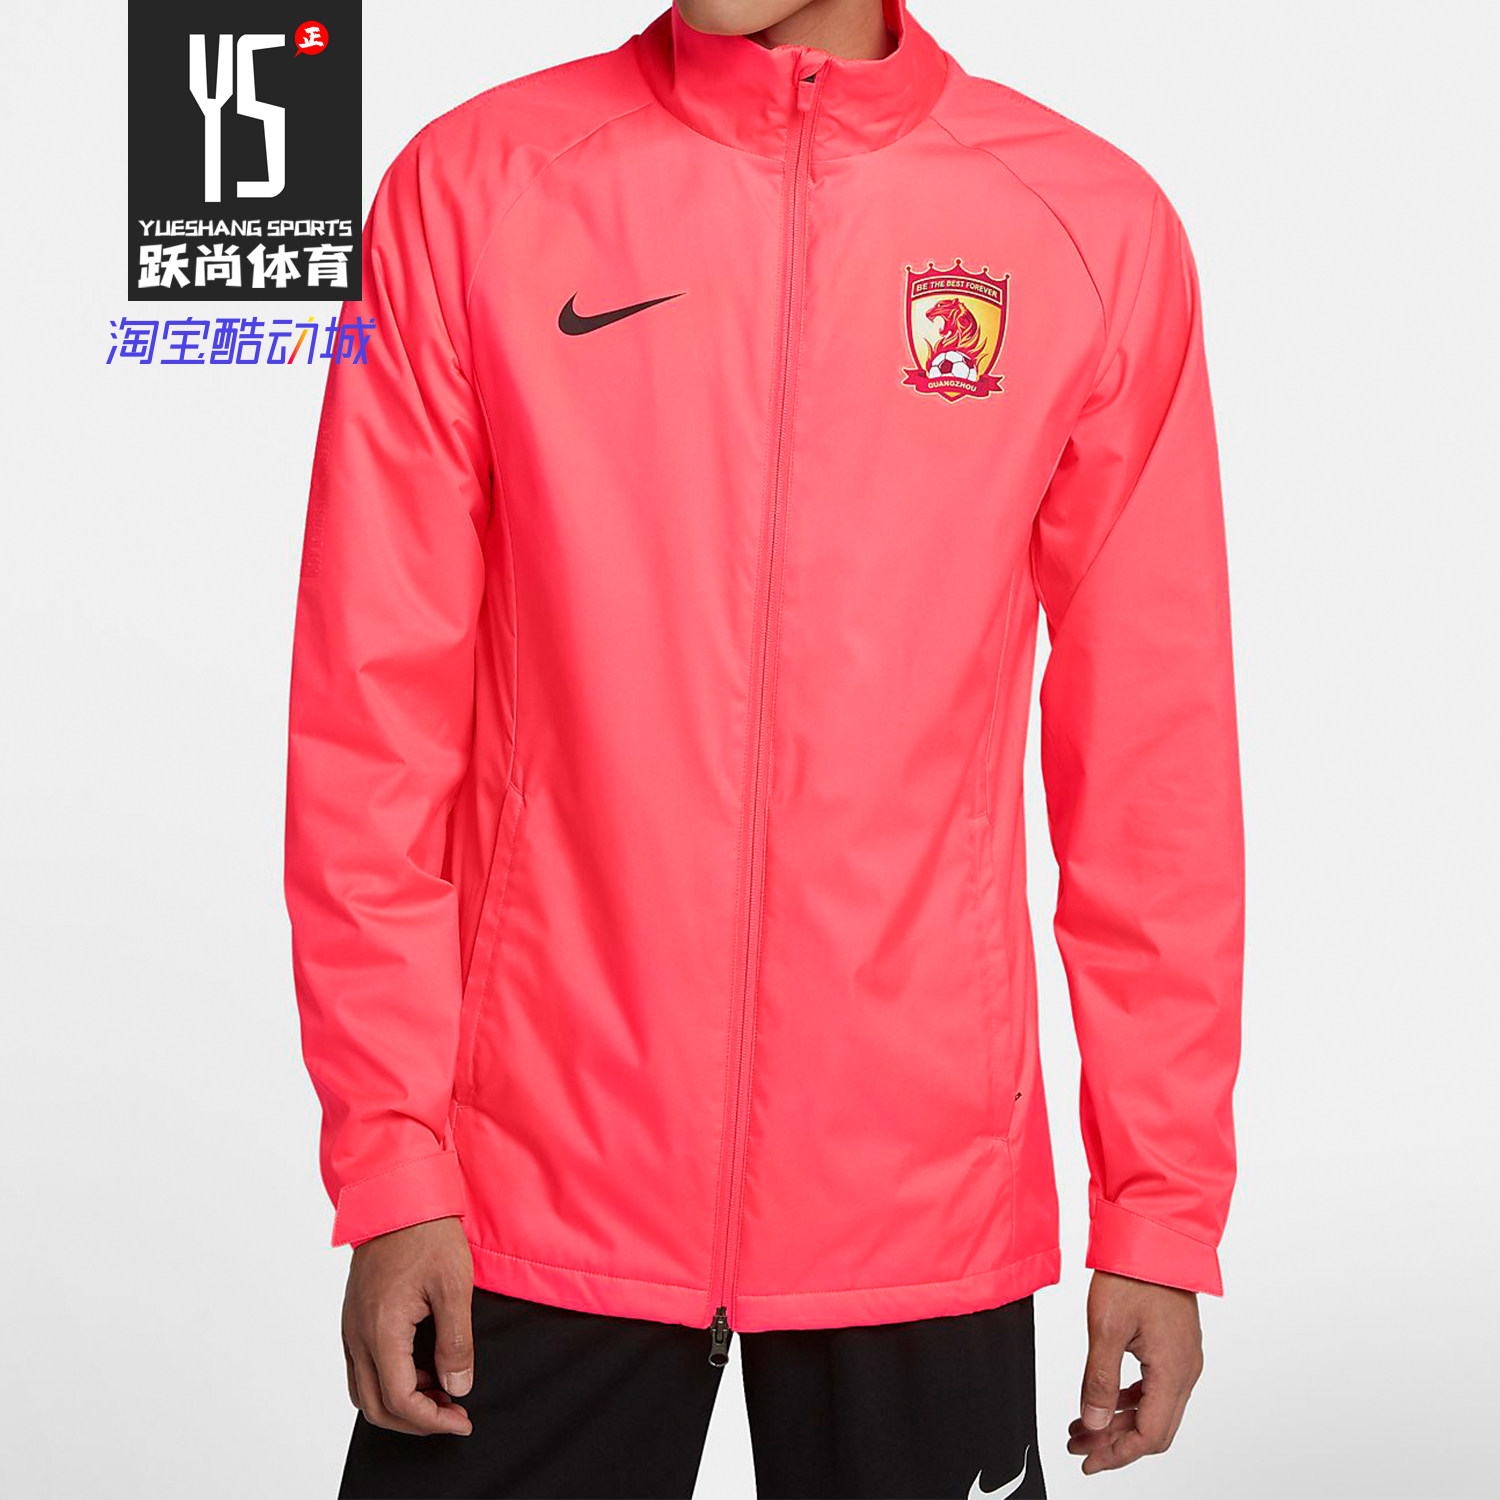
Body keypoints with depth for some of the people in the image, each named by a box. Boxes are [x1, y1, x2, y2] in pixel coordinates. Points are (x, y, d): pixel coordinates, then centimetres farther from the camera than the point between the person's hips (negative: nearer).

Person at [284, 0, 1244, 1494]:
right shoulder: (473, 183, -1)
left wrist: (1164, 1204, 2)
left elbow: (1153, 750, 2)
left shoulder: (1095, 226, 0)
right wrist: (389, 1156, -4)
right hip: (536, 1184, 0)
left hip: (925, 1196, 1)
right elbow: (378, 703, -1)